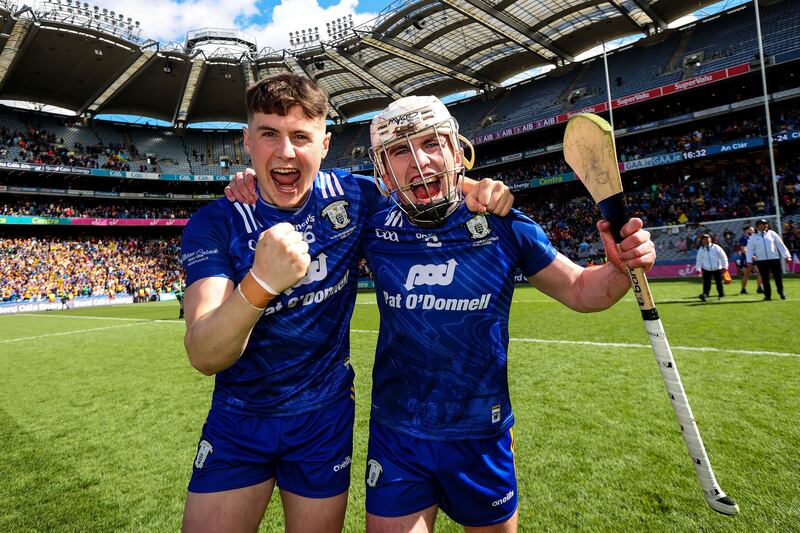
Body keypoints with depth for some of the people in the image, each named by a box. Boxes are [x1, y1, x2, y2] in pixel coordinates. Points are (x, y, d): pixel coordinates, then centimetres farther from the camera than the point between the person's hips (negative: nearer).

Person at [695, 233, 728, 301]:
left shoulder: (716, 247, -4)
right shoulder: (701, 250, 2)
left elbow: (723, 257, 0)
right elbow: (699, 260, 11)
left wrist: (725, 267, -5)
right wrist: (698, 269, 7)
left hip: (717, 269, -1)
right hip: (706, 270, 1)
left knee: (719, 282, 5)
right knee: (706, 283, -9)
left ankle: (721, 294, 21)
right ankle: (705, 294, -15)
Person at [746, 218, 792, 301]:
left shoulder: (772, 233, 8)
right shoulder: (753, 237, 5)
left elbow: (780, 245, 7)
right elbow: (750, 249, 4)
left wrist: (787, 255, 0)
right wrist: (749, 260, -7)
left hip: (774, 259, 1)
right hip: (761, 260, -1)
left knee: (778, 276, 4)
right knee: (765, 278, 1)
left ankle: (781, 292, 26)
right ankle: (767, 295, 10)